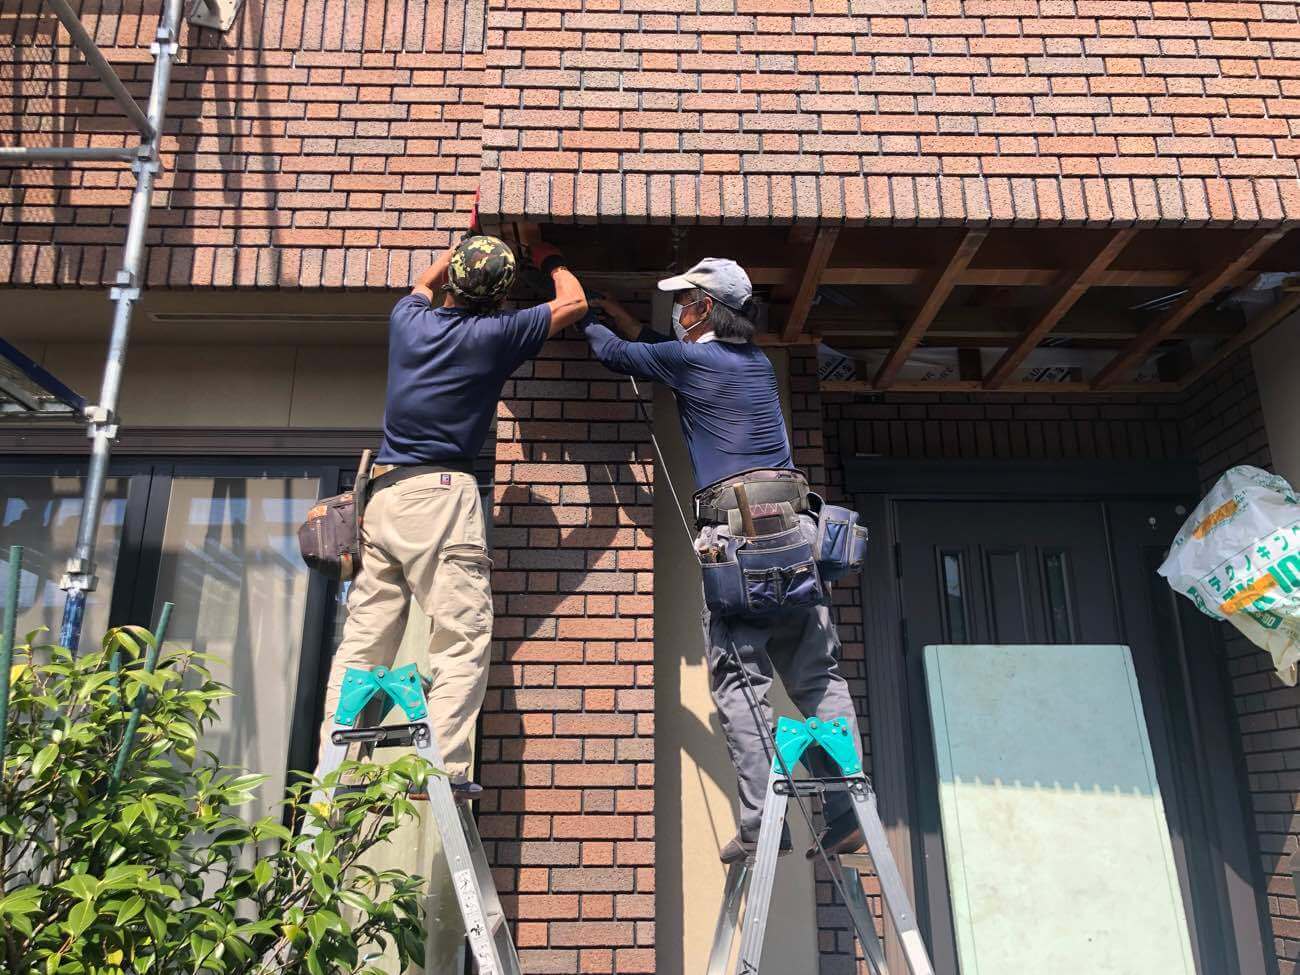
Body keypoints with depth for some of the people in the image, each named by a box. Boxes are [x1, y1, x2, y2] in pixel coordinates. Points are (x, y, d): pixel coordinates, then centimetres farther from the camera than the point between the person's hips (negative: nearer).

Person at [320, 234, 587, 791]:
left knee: (362, 641, 6)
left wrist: (466, 243, 48)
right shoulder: (496, 333, 1)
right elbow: (574, 303, 15)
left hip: (383, 494, 6)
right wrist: (548, 258, 33)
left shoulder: (408, 319, 13)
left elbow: (426, 284, 40)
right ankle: (442, 770, -14)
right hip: (443, 494, -6)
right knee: (463, 639, -6)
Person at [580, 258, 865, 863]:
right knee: (817, 676, 4)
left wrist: (589, 320, 41)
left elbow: (616, 354, 19)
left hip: (734, 528, -6)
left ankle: (762, 823, -9)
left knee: (739, 678, -6)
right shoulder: (757, 361, 24)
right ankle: (844, 817, 2)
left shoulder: (691, 358, 4)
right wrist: (626, 322, 49)